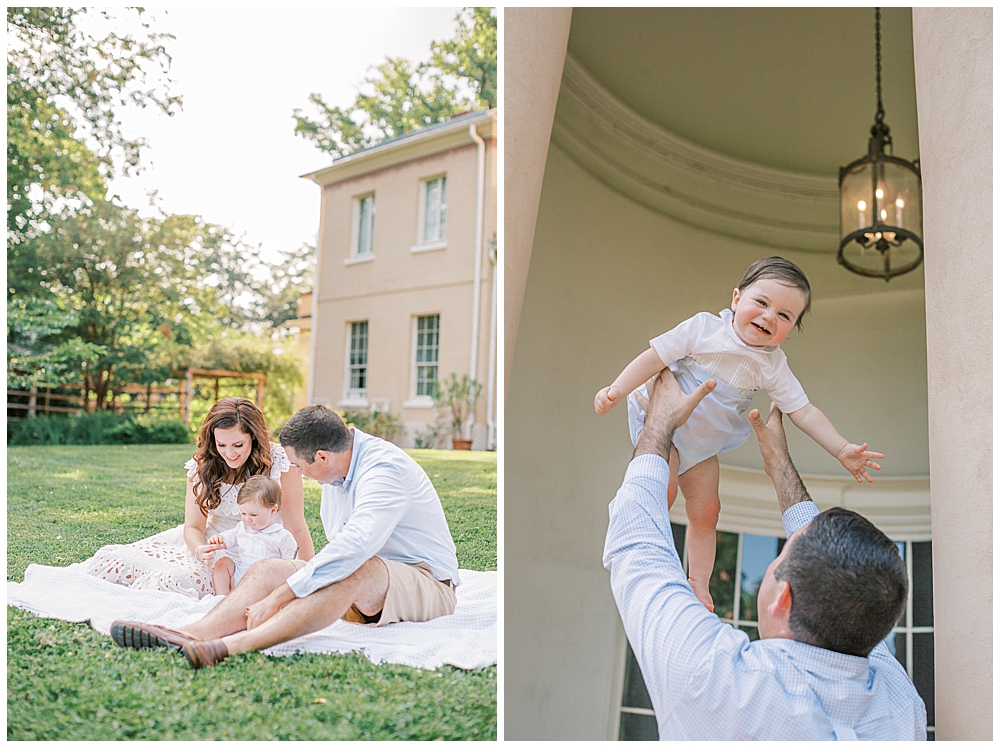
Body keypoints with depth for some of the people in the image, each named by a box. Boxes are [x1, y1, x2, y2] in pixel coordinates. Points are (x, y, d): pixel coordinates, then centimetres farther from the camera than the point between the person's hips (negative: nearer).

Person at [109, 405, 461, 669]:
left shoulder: (385, 468, -24)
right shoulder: (338, 470, 6)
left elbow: (355, 546, -37)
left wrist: (278, 597, -35)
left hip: (427, 584, -8)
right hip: (363, 590, 8)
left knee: (356, 570, -40)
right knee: (270, 568, -8)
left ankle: (234, 645, -50)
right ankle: (192, 635, -29)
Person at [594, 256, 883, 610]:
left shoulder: (772, 366, -7)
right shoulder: (704, 328, -19)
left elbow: (804, 411, -3)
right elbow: (655, 357, -18)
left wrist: (842, 450, -9)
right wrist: (615, 390, -27)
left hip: (704, 444, 5)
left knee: (705, 511, 6)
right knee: (663, 491, -22)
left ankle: (698, 584, 21)